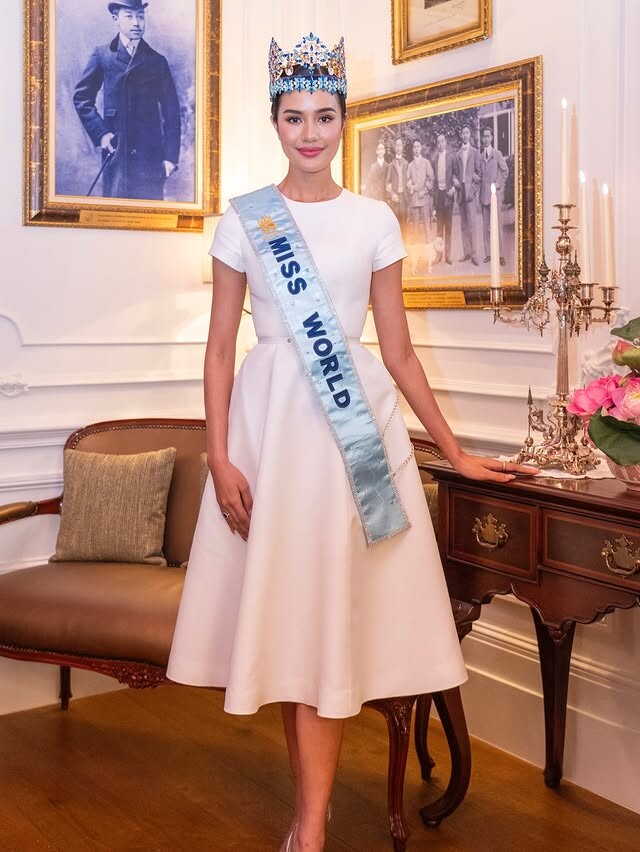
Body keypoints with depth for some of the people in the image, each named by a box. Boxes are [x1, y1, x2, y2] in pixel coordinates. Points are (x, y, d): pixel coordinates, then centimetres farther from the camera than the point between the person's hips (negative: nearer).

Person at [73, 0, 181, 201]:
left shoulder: (157, 61, 10)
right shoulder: (102, 56, 8)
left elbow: (171, 112, 7)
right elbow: (82, 97, 10)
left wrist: (171, 156, 0)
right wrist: (100, 133, -4)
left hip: (151, 153, 1)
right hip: (115, 150, 0)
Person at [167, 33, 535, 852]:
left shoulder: (375, 221, 7)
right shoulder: (243, 220, 5)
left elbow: (398, 349, 8)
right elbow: (220, 345, 3)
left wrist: (455, 451, 8)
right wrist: (218, 456, -7)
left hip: (358, 420, 0)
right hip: (270, 417, 0)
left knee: (331, 610, -2)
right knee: (282, 608, 4)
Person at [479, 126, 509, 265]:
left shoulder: (497, 154, 1)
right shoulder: (480, 156, 11)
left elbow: (505, 171, 3)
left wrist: (499, 184, -4)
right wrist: (478, 179, 3)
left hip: (495, 193, -4)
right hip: (484, 194, 4)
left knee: (497, 225, -7)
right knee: (486, 226, 5)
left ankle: (501, 255, -5)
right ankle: (488, 253, 10)